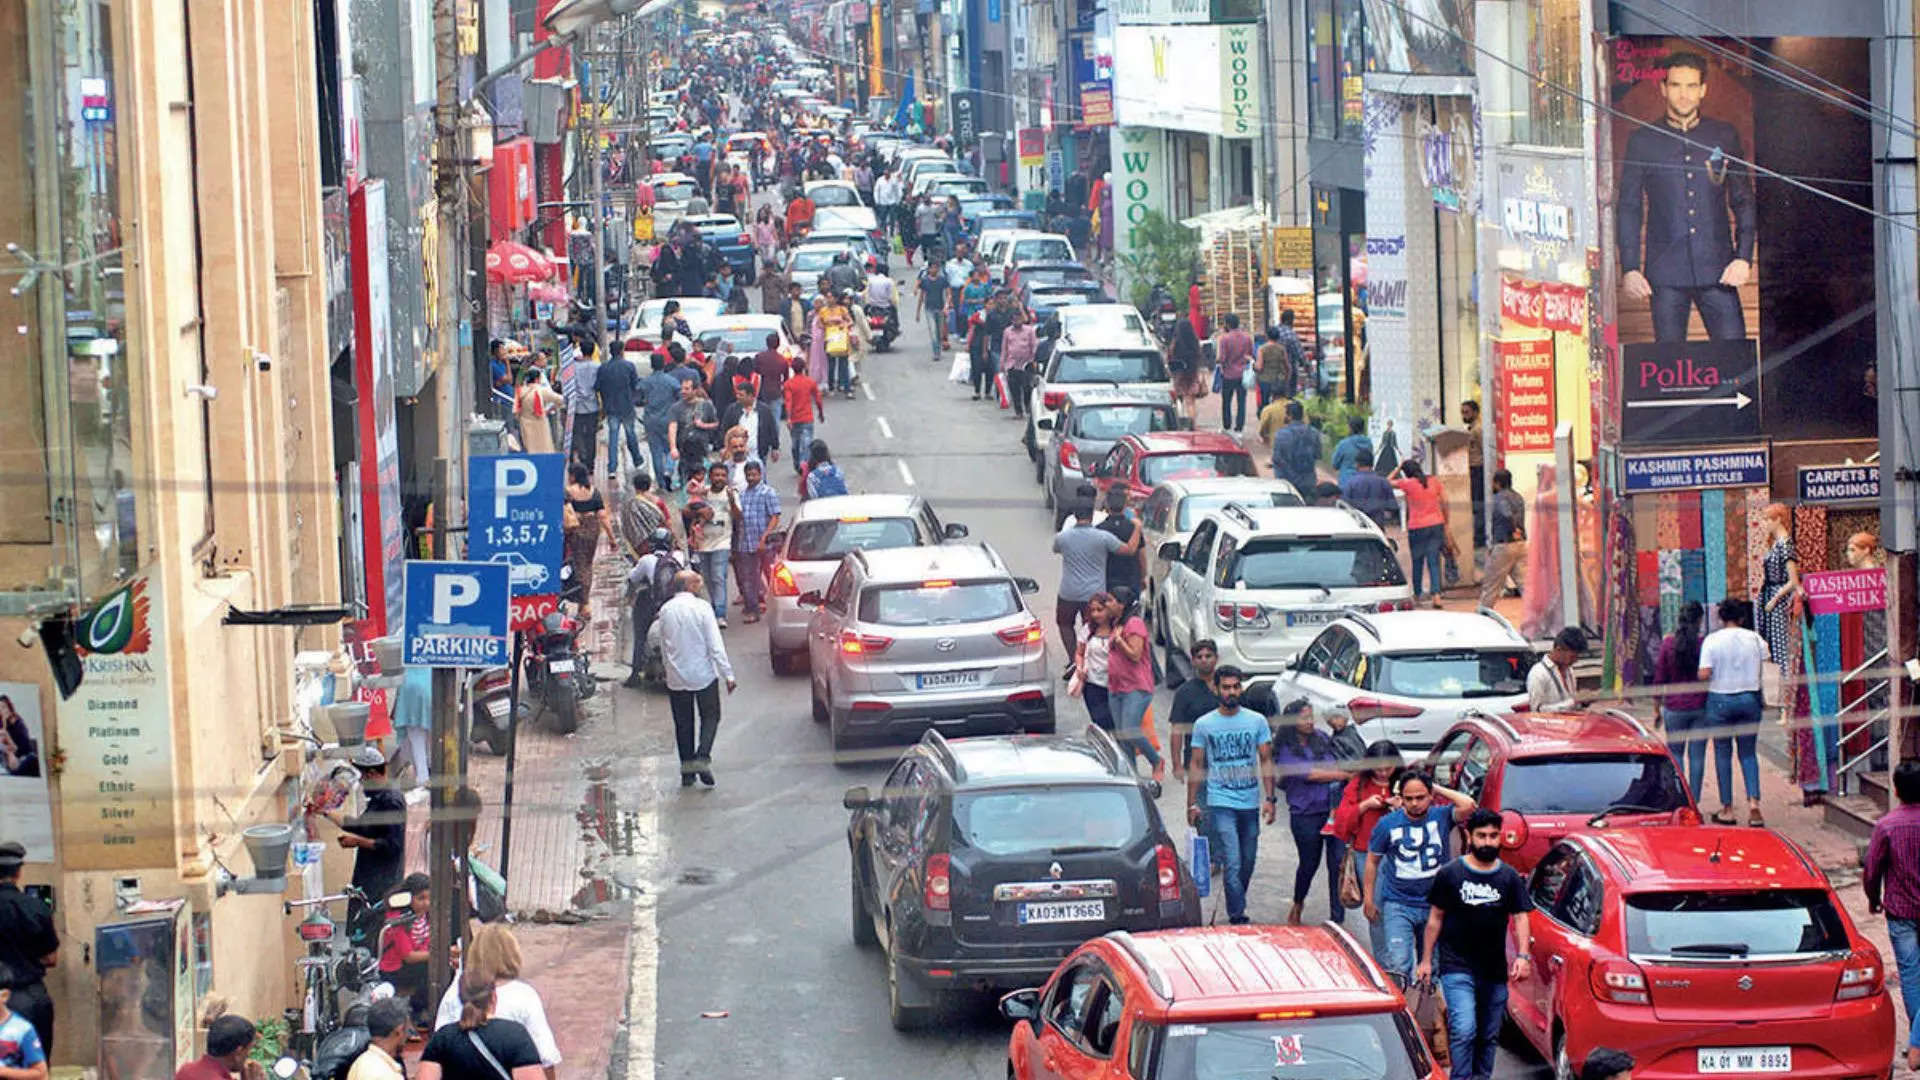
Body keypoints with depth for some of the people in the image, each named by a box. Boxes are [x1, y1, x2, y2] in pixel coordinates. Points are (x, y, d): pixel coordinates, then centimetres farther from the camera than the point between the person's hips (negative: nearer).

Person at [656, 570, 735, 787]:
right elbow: (715, 645, -13)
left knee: (683, 723, 11)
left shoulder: (665, 610, 0)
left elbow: (663, 645, 8)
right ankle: (702, 758, -10)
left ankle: (687, 770, 11)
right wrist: (728, 674, -10)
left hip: (676, 677, 3)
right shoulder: (702, 607, -12)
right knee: (710, 717, 10)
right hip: (704, 675, -3)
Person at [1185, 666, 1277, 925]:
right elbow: (1196, 765, 7)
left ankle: (1236, 905, 26)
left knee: (1247, 862, 10)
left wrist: (1270, 798, -1)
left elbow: (1266, 761, 7)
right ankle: (1237, 915, -14)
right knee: (1232, 862, -13)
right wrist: (1192, 804, 3)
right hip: (1220, 803, -3)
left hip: (1250, 802, 3)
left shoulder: (1257, 721, 5)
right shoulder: (1203, 724, 2)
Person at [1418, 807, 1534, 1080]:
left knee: (1489, 1037, 11)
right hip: (1457, 968, -3)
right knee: (1463, 1030, -18)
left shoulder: (1509, 878, 5)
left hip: (1495, 971, 3)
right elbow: (1436, 917, 5)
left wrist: (1523, 955, -12)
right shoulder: (1450, 874, -1)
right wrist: (1427, 960, 5)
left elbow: (1520, 917, 4)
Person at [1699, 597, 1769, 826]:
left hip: (1720, 700, -2)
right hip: (1749, 699, 2)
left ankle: (1727, 809, 10)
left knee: (1723, 753, 7)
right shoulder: (1754, 639, -2)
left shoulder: (1712, 640, -9)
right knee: (1748, 753, 10)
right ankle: (1753, 802, -7)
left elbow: (1704, 674, -15)